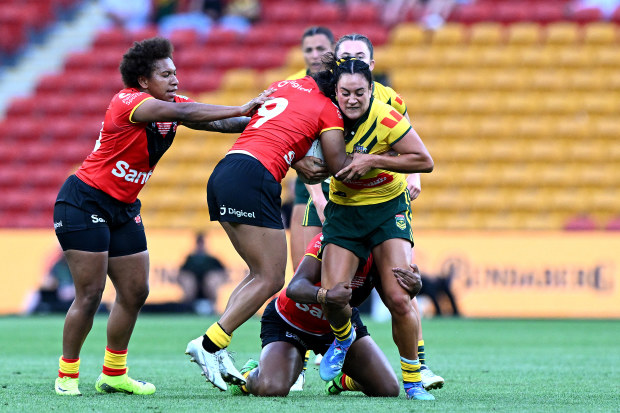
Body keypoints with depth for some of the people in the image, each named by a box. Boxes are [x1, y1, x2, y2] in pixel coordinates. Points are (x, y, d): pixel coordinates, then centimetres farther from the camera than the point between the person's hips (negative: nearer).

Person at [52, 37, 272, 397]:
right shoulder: (128, 102, -21)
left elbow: (215, 122, -5)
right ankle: (67, 374, 2)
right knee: (90, 293, -10)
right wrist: (241, 109, -33)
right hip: (84, 202, -9)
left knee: (136, 292, 6)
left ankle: (114, 374, 17)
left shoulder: (172, 105, 3)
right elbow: (183, 113, -33)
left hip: (123, 209, 9)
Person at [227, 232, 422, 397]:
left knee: (389, 390, -8)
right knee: (271, 389, -30)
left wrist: (414, 287, -44)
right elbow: (294, 288, -45)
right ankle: (249, 375, 10)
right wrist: (326, 295, -67)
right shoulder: (328, 242, -34)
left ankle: (342, 380, 26)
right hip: (290, 321, -5)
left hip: (340, 322, 5)